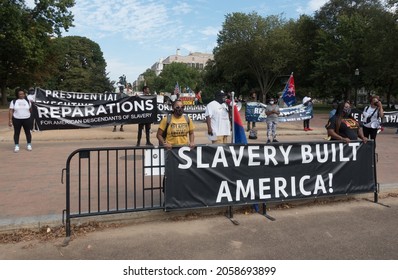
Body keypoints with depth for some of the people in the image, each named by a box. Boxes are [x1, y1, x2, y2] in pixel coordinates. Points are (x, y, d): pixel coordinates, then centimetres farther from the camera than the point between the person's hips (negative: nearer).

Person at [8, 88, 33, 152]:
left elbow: (30, 109, 17)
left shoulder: (27, 101, 7)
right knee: (16, 132, 4)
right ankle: (16, 146, 10)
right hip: (17, 119, -1)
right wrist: (10, 120, -7)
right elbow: (11, 111, -2)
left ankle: (29, 145, 17)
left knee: (28, 132, 5)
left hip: (26, 119, 1)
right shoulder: (13, 101, 1)